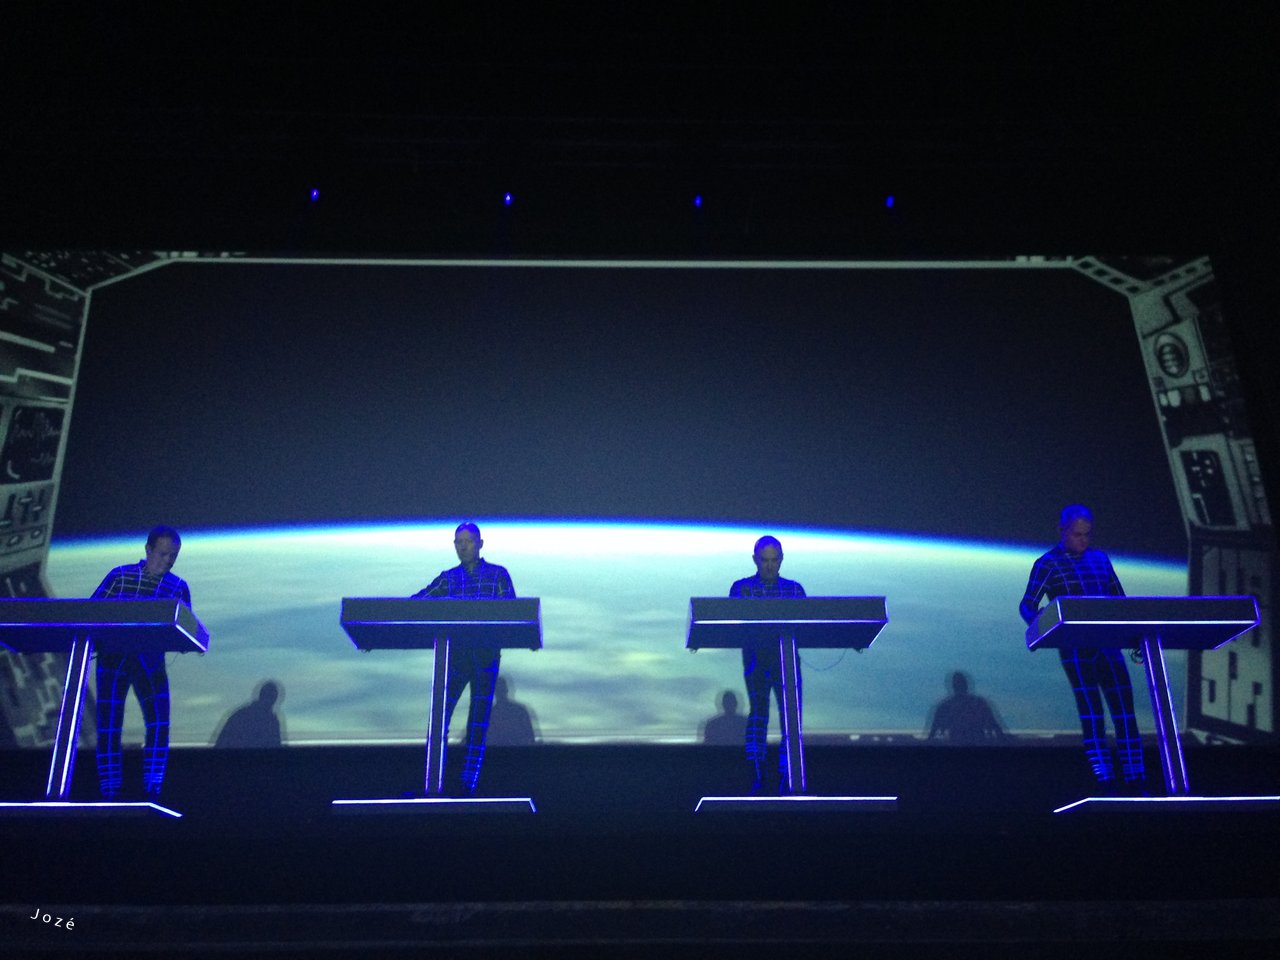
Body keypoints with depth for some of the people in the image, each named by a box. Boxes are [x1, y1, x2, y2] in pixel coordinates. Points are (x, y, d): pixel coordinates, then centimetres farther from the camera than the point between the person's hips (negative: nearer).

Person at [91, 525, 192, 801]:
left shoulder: (179, 587, 4)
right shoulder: (120, 576, -1)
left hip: (150, 662, 1)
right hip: (113, 659, -1)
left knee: (159, 724, -11)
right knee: (108, 728, 0)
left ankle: (151, 792, -4)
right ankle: (109, 795, 10)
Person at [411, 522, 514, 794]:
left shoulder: (498, 575, 6)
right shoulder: (447, 578, 13)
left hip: (485, 658, -2)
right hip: (454, 656, 2)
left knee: (478, 725, 0)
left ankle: (469, 786, 6)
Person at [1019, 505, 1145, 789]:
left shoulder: (1100, 560, 17)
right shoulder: (1047, 564, 2)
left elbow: (1120, 602, 22)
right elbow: (1027, 606, -3)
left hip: (1107, 643, 5)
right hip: (1075, 646, -5)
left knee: (1124, 706, 0)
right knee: (1091, 707, -9)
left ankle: (1135, 775, 4)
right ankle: (1103, 774, -7)